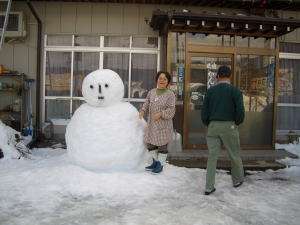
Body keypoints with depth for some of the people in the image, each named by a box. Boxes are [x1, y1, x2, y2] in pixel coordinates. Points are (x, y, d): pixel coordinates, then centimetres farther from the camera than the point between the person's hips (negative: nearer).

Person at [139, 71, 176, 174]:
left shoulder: (170, 94, -7)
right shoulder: (151, 92, 8)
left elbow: (171, 110, -12)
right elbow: (146, 104, 10)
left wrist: (161, 114, -26)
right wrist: (142, 111, -10)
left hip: (163, 124, -5)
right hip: (151, 124, 5)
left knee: (162, 145, 4)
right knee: (150, 143, 14)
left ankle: (160, 165, 22)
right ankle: (155, 162, 33)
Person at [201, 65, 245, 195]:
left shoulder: (210, 91, 5)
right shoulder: (235, 91, -3)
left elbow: (204, 112, 2)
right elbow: (240, 112, -10)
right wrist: (237, 123, 8)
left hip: (213, 126, 2)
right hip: (229, 126, -2)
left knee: (212, 156, 5)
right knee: (234, 155, 16)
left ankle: (209, 187, 6)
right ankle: (237, 180, 35)